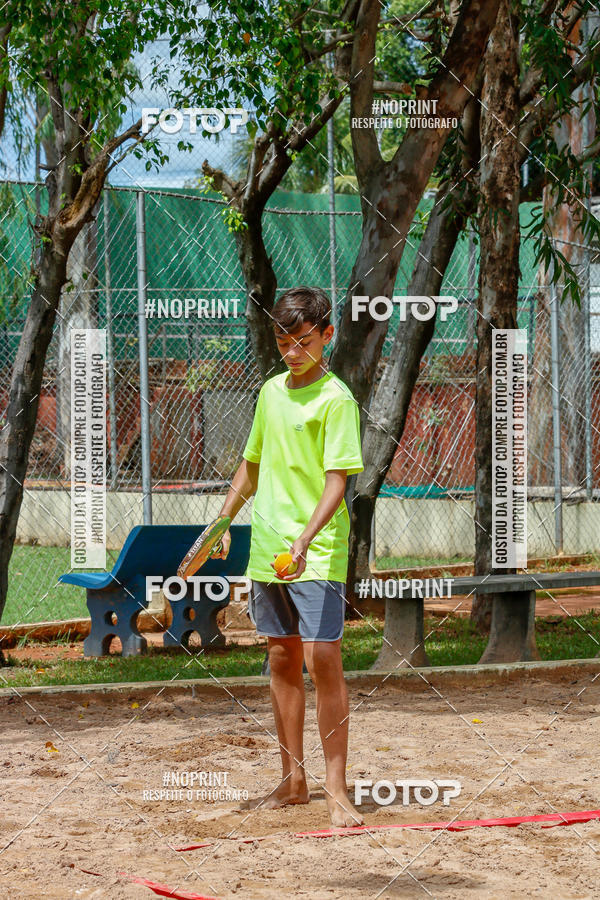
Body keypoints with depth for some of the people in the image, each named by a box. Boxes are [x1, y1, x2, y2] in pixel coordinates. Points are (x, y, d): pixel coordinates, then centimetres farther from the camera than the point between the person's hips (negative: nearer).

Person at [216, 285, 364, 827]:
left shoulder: (335, 400, -9)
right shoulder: (271, 392, 12)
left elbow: (337, 481, -17)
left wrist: (306, 539, -28)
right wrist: (224, 520, 19)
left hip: (318, 554, -7)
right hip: (267, 552, 7)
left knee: (323, 661, -11)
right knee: (283, 662, 11)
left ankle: (336, 789, -8)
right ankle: (293, 780, 20)